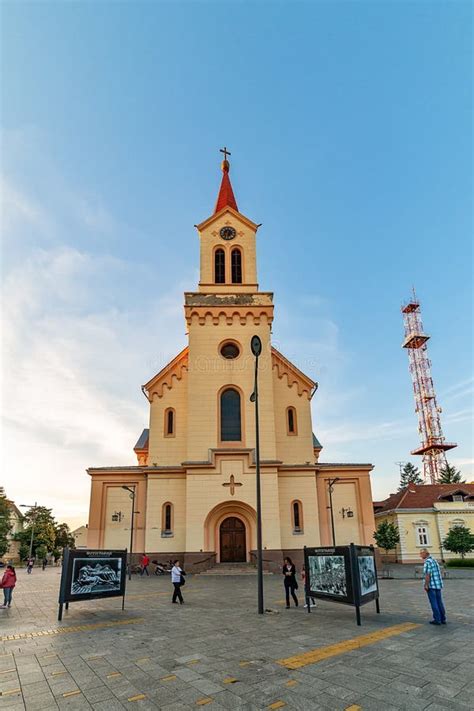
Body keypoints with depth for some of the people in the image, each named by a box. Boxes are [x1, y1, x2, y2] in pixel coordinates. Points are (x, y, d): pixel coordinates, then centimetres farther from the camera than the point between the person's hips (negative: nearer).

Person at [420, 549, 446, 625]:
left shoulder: (427, 562, -15)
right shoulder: (434, 560, 12)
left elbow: (428, 574, -20)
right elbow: (438, 573, 18)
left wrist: (426, 585, -16)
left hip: (431, 585, -8)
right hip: (438, 585, 8)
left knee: (434, 603, 0)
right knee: (440, 603, 12)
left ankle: (437, 619, 3)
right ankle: (443, 619, 16)